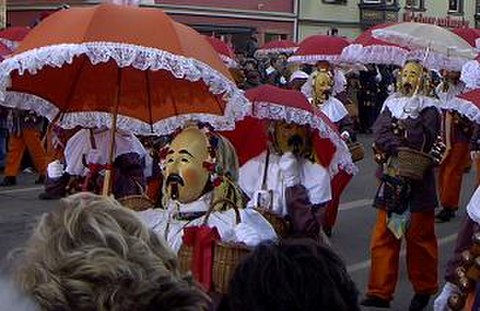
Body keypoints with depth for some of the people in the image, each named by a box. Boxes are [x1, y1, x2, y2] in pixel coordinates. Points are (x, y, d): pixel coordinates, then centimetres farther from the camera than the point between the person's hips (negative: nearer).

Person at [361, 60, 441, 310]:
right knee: (383, 238, 2)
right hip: (392, 179, 4)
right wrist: (400, 147, -17)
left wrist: (397, 126, -13)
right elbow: (379, 133, -4)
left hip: (418, 181, -4)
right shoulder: (391, 104, 11)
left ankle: (424, 289, 20)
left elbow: (423, 140, -15)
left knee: (420, 237, 4)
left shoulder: (429, 108, -1)